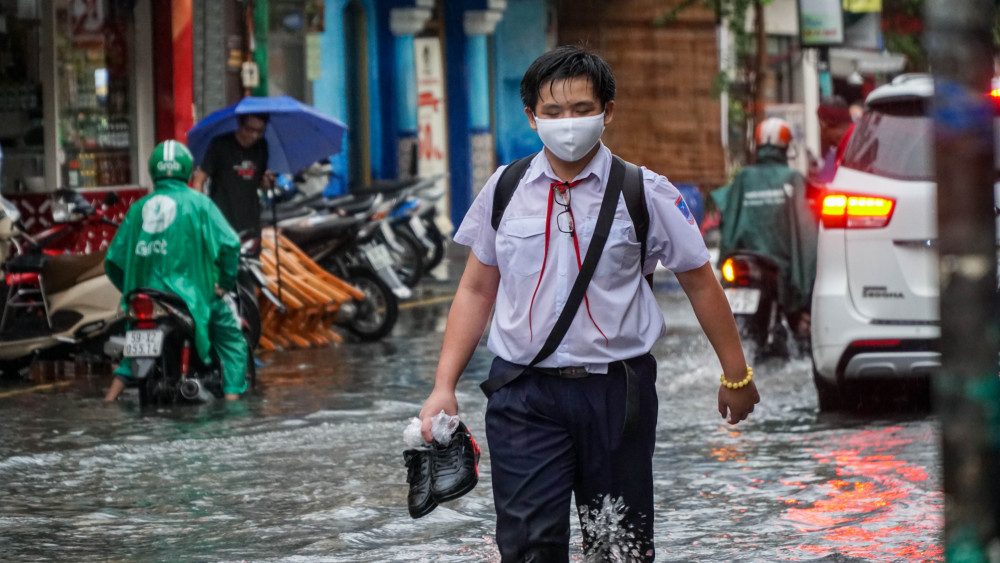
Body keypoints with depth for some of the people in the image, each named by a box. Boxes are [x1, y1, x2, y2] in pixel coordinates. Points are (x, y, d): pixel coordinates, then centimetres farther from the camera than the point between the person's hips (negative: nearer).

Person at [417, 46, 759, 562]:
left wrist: (736, 375, 10)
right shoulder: (505, 190, 4)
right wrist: (444, 387, 4)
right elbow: (476, 290, 10)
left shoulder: (644, 193, -1)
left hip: (616, 390, 0)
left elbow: (700, 283, 6)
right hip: (525, 393, 1)